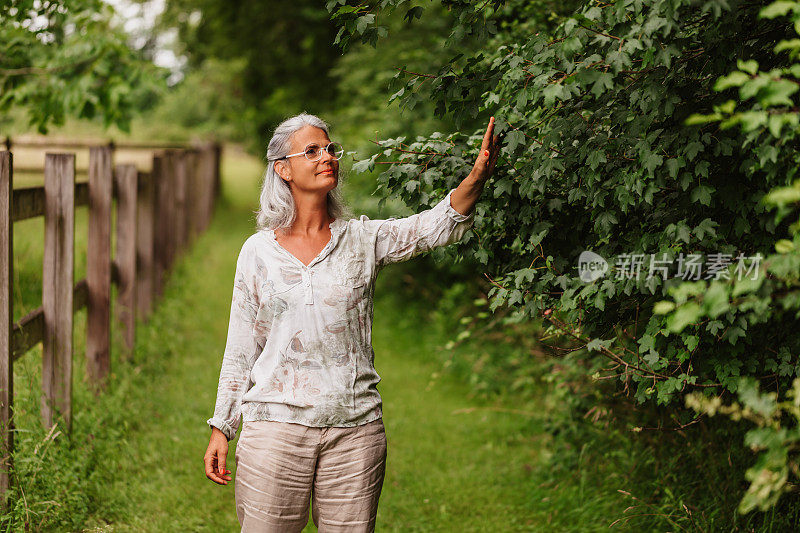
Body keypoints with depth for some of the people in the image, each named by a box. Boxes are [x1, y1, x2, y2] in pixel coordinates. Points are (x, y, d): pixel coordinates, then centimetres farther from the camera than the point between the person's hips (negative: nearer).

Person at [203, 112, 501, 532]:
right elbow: (239, 350, 9)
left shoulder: (363, 239, 5)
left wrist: (478, 175, -29)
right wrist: (221, 428, 6)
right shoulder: (257, 250, 5)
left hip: (355, 429, 1)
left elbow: (437, 226, -11)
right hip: (275, 424, -1)